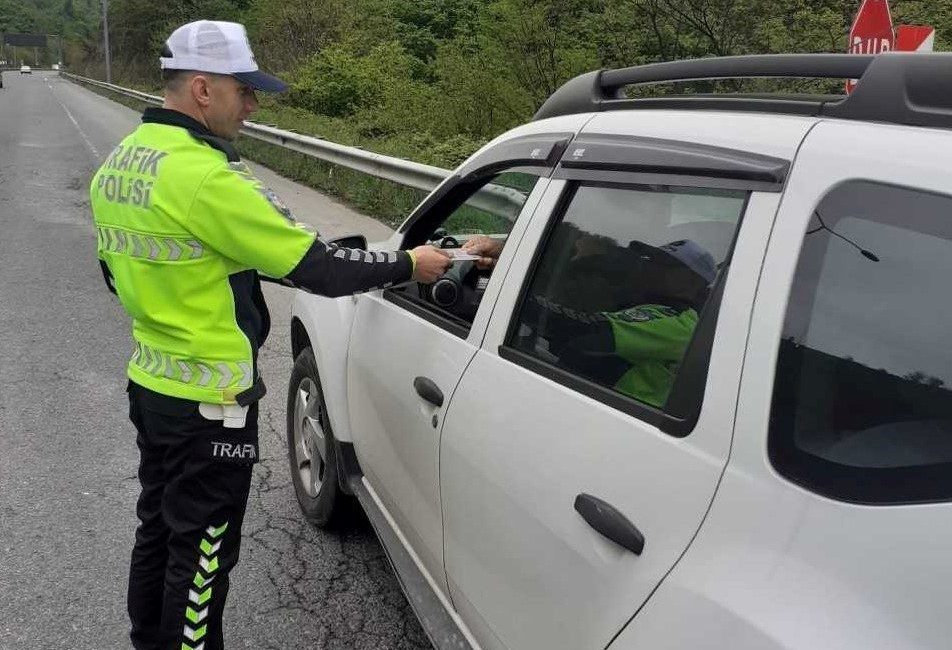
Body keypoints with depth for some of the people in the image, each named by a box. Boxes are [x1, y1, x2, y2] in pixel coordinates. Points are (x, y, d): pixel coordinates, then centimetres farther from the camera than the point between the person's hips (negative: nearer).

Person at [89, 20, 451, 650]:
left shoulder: (119, 161, 5)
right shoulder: (203, 176, -26)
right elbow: (315, 266, -23)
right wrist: (408, 264, -11)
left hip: (150, 381, 10)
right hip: (208, 402, -10)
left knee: (159, 528, 25)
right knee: (201, 551, 9)